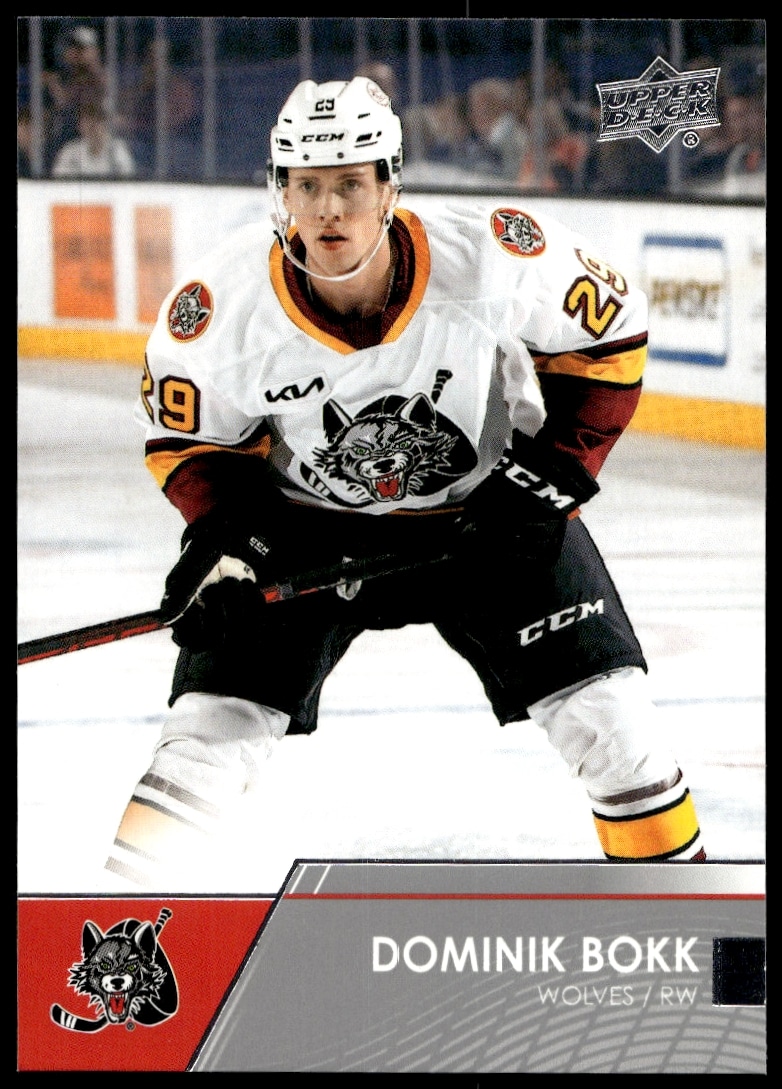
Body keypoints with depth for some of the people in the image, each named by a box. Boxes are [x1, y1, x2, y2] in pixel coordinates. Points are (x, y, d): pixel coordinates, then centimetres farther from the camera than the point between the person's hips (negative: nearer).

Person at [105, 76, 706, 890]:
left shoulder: (499, 257, -27)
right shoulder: (220, 304, -24)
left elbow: (607, 333, -8)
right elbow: (189, 433, -5)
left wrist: (557, 465, -14)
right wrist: (223, 535, -19)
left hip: (488, 507, 0)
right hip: (306, 523, 0)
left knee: (607, 715, -5)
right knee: (215, 726, -12)